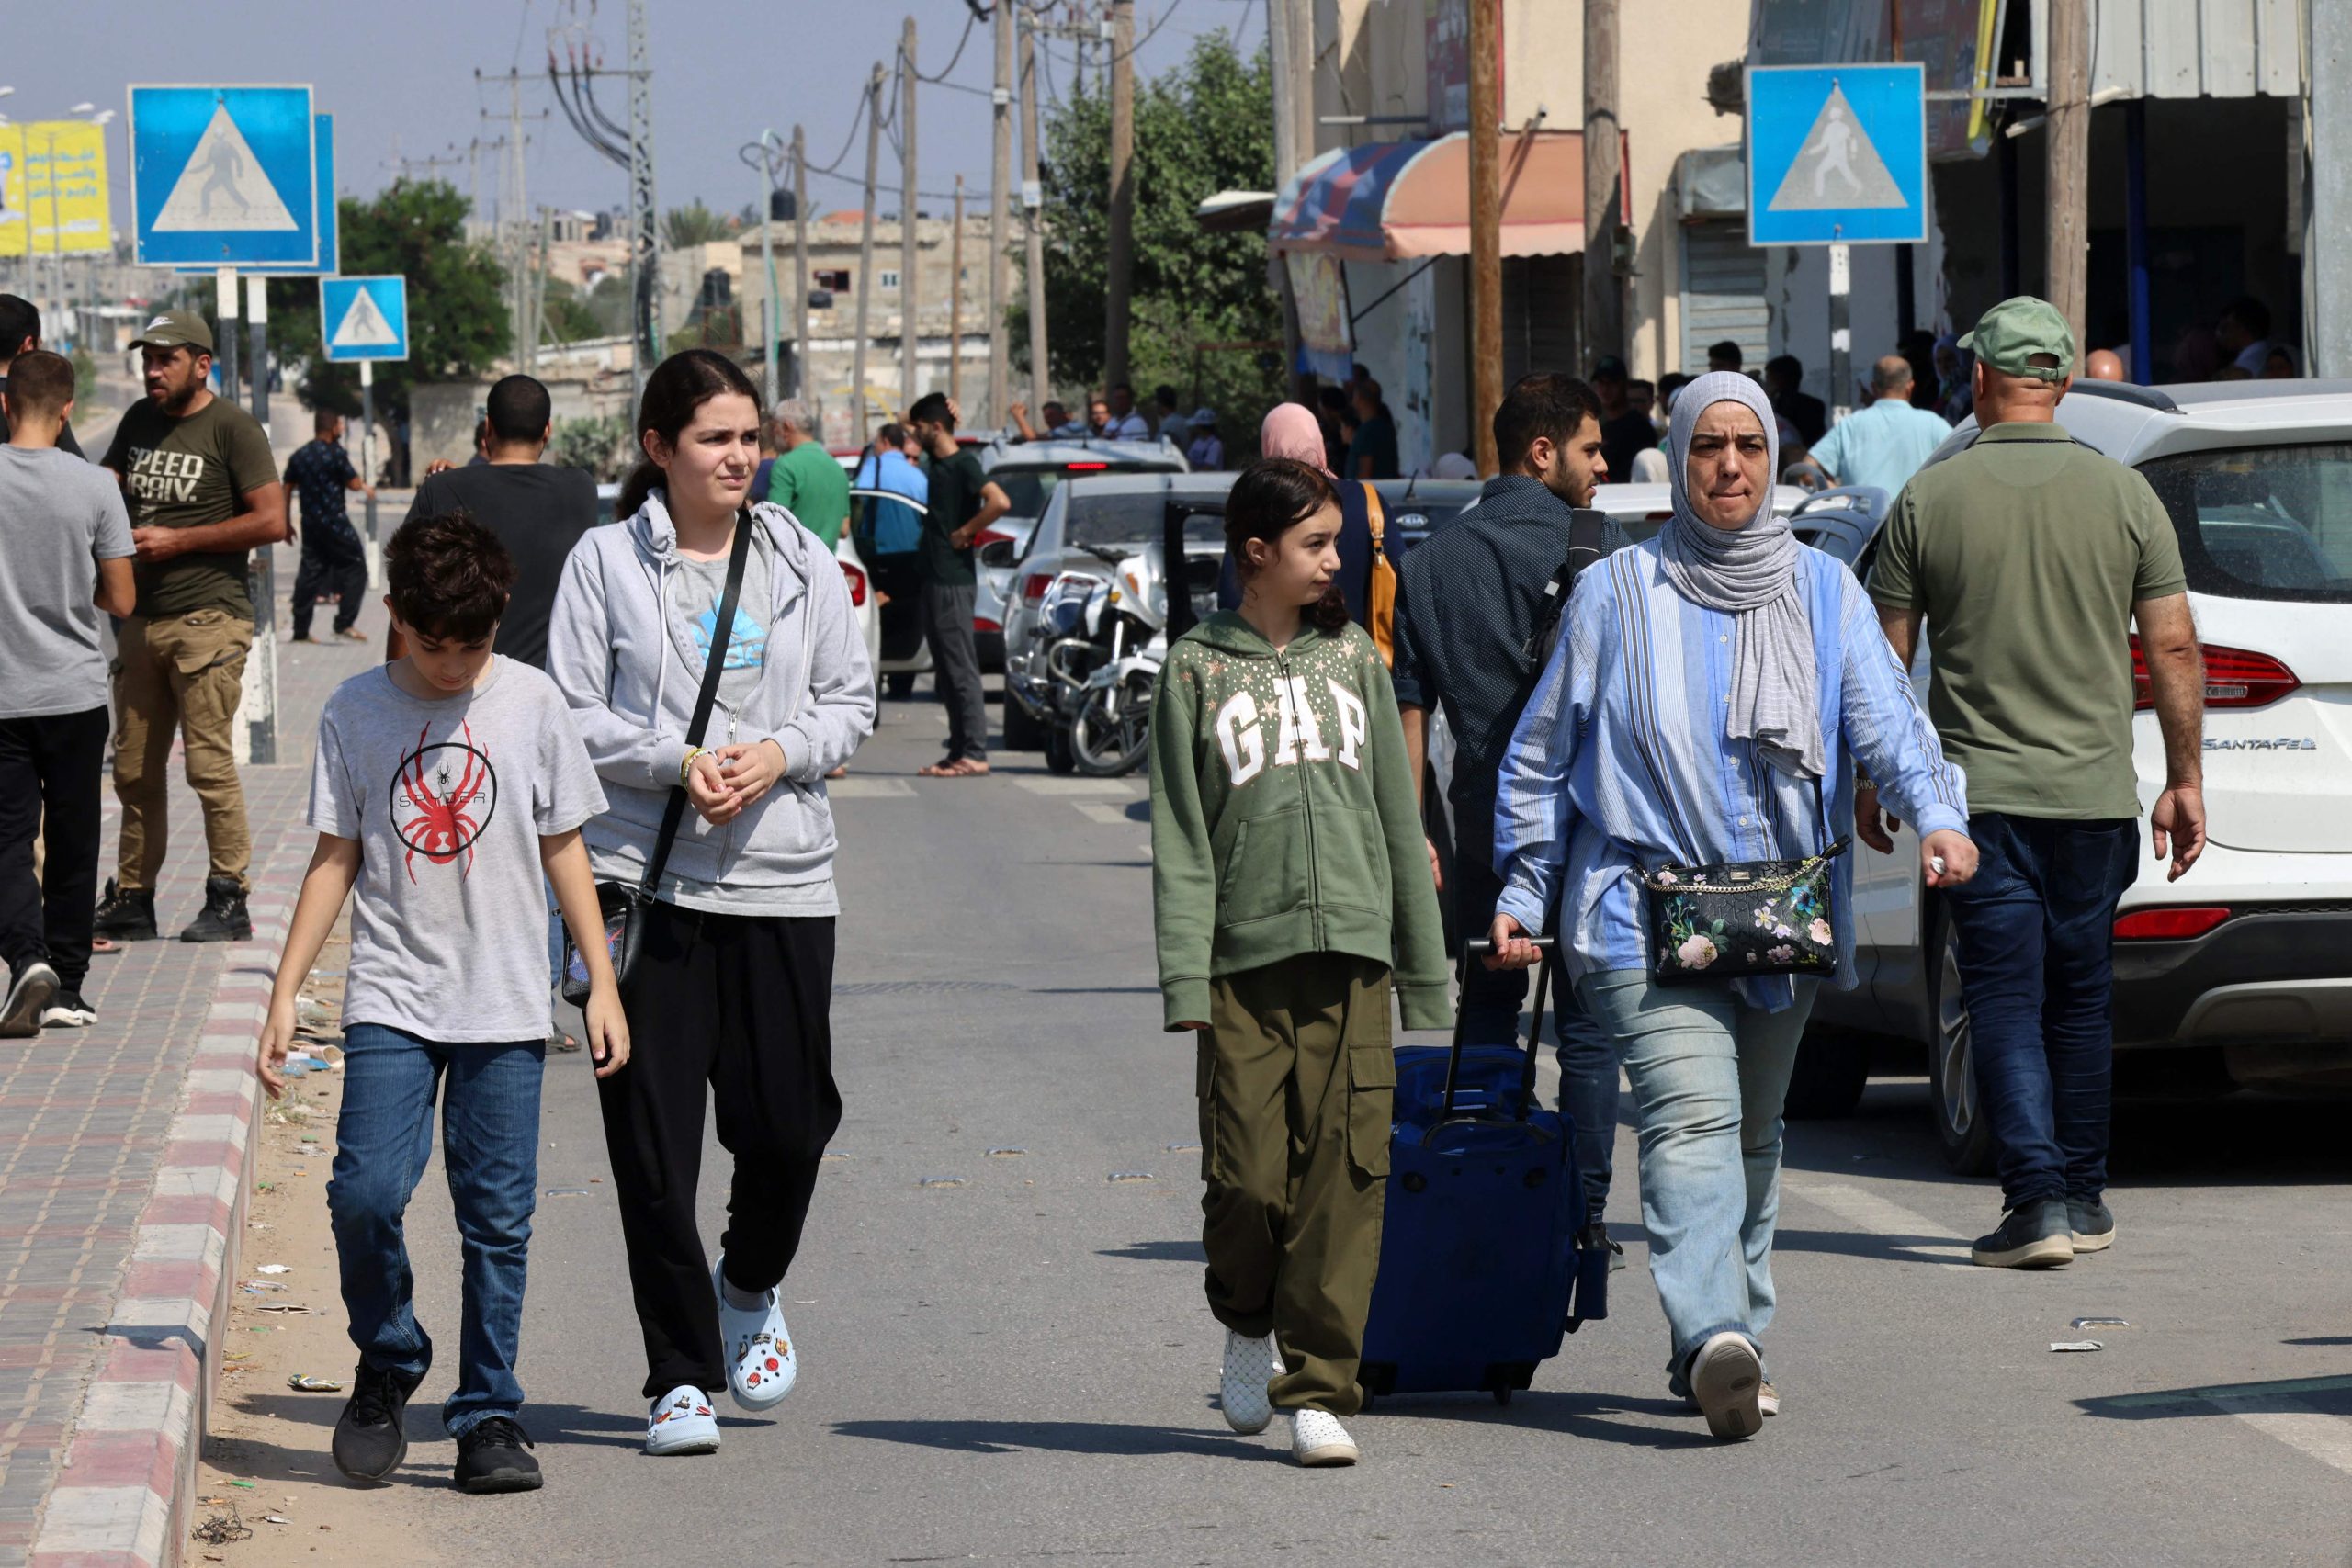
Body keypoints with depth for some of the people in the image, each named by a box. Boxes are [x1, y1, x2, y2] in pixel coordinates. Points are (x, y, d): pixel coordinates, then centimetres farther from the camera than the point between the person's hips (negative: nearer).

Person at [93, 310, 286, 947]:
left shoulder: (231, 428, -5)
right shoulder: (139, 421, 15)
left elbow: (271, 521, -12)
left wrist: (177, 541, -11)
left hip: (208, 618, -7)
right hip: (142, 619, 7)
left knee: (209, 763, -9)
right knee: (134, 770, 8)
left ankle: (229, 901, -3)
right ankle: (131, 901, 14)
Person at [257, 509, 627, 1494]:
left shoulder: (531, 703, 2)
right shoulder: (356, 712, 2)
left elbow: (564, 849, 9)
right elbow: (336, 859, 8)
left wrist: (601, 982, 6)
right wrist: (286, 992, 4)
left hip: (505, 1006, 0)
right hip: (390, 999, 0)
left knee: (498, 1218, -1)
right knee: (366, 1192, -14)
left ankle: (488, 1414, 9)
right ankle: (386, 1368, 9)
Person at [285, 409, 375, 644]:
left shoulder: (298, 457, 9)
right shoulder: (336, 453, -10)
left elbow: (286, 490, 11)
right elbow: (355, 484, -10)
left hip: (310, 523, 6)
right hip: (335, 523, -6)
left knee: (309, 572, 9)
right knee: (355, 567, 3)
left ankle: (300, 631, 8)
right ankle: (345, 623, -5)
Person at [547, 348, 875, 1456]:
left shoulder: (802, 562, 8)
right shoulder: (607, 562, -1)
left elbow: (851, 701, 11)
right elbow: (570, 712, -1)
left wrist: (780, 755, -8)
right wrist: (674, 762, -15)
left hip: (784, 877, 2)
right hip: (648, 876, -2)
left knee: (789, 1121, 2)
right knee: (653, 1141, -2)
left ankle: (751, 1288, 34)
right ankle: (681, 1377, 8)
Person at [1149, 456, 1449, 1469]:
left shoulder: (1352, 657, 14)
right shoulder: (1197, 670, 6)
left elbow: (1398, 814, 16)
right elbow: (1180, 839, 1)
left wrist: (1425, 967, 13)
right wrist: (1184, 976, -9)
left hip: (1352, 952, 2)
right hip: (1245, 954, -2)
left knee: (1344, 1172, -6)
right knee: (1247, 1171, -5)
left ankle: (1318, 1386, -2)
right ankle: (1248, 1326, 24)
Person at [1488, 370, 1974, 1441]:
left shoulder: (1822, 591, 10)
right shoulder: (1617, 595, 5)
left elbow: (1885, 718, -3)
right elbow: (1542, 757, 10)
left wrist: (1937, 813, -22)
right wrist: (1524, 893, 4)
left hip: (1786, 915, 4)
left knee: (1753, 1135, 12)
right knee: (1693, 1118, -21)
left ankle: (1722, 1351, 23)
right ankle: (1713, 1337, -37)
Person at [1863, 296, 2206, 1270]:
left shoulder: (1929, 502, -4)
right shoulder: (2123, 496, -1)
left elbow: (1884, 662, -1)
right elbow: (2174, 648, -1)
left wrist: (1869, 783, 11)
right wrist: (2184, 779, 8)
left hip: (1977, 790, -2)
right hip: (2095, 789, 2)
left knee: (2006, 1000, -1)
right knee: (2080, 997, 15)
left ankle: (2037, 1197, -13)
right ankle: (2083, 1197, 22)